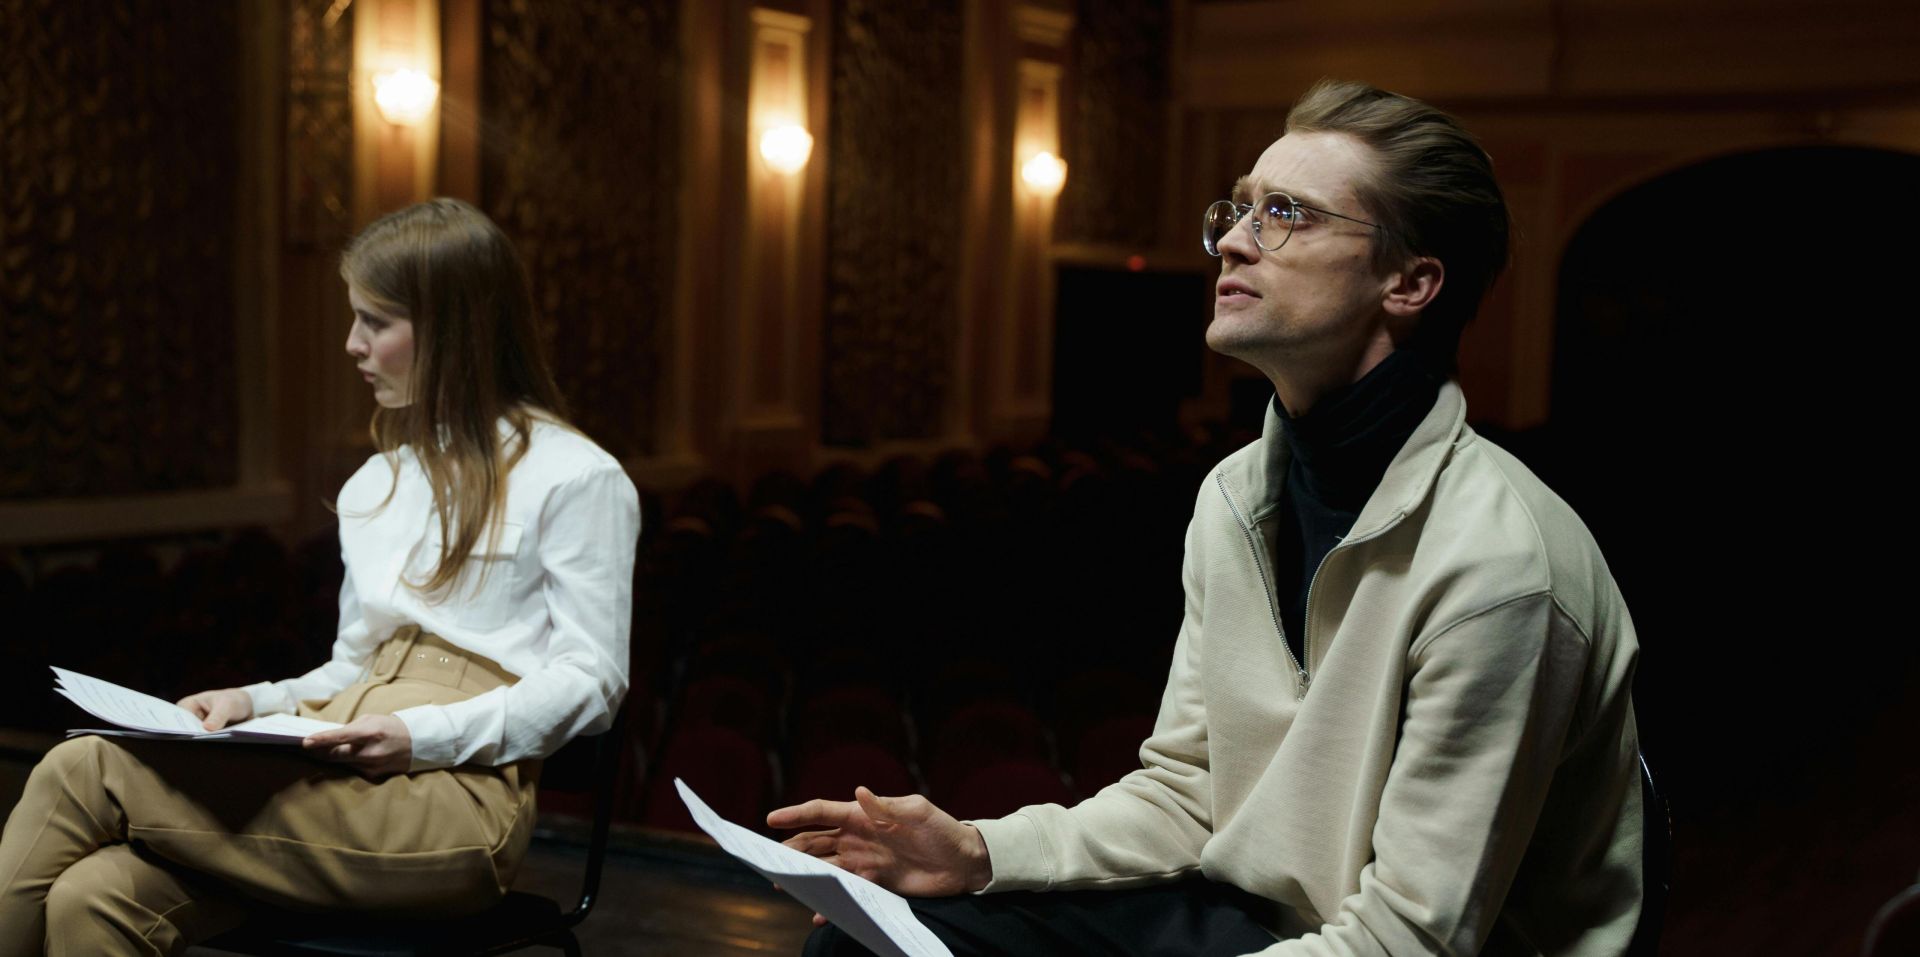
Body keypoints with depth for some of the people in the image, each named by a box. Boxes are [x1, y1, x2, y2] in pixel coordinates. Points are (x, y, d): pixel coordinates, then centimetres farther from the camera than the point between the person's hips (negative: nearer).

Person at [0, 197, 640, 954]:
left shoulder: (577, 478, 2)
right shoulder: (373, 487, 26)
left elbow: (590, 679, -5)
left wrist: (425, 736, -17)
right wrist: (258, 702, 6)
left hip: (455, 800, -7)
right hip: (337, 780, 7)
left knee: (86, 771, -19)